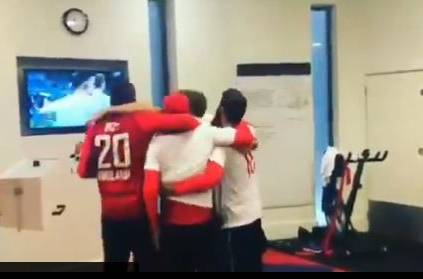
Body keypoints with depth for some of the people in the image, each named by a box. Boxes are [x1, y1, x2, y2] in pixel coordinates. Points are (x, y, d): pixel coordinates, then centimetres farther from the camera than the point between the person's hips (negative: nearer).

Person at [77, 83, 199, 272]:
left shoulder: (96, 127, 3)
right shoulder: (140, 120, -7)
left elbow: (84, 170, 4)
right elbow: (186, 122, -16)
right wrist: (196, 124, 5)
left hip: (110, 213, 4)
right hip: (138, 211, -4)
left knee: (114, 268, 15)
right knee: (148, 265, 8)